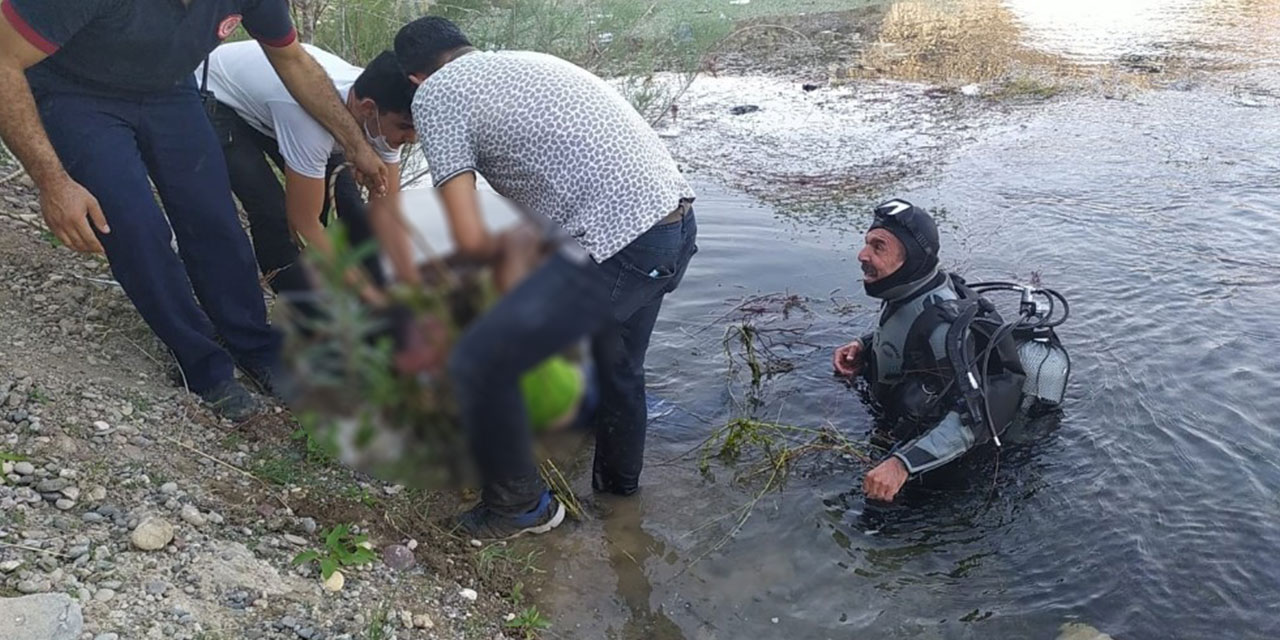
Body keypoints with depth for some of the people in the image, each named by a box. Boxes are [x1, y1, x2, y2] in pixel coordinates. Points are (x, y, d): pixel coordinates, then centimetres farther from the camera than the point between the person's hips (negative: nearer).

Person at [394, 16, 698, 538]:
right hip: (678, 225, 9)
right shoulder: (529, 60, 25)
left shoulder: (433, 94, 2)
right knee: (619, 365, 30)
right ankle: (617, 485, 53)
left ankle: (521, 507, 25)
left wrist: (505, 255, 17)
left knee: (478, 365, 6)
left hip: (616, 248, -9)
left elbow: (470, 238, -4)